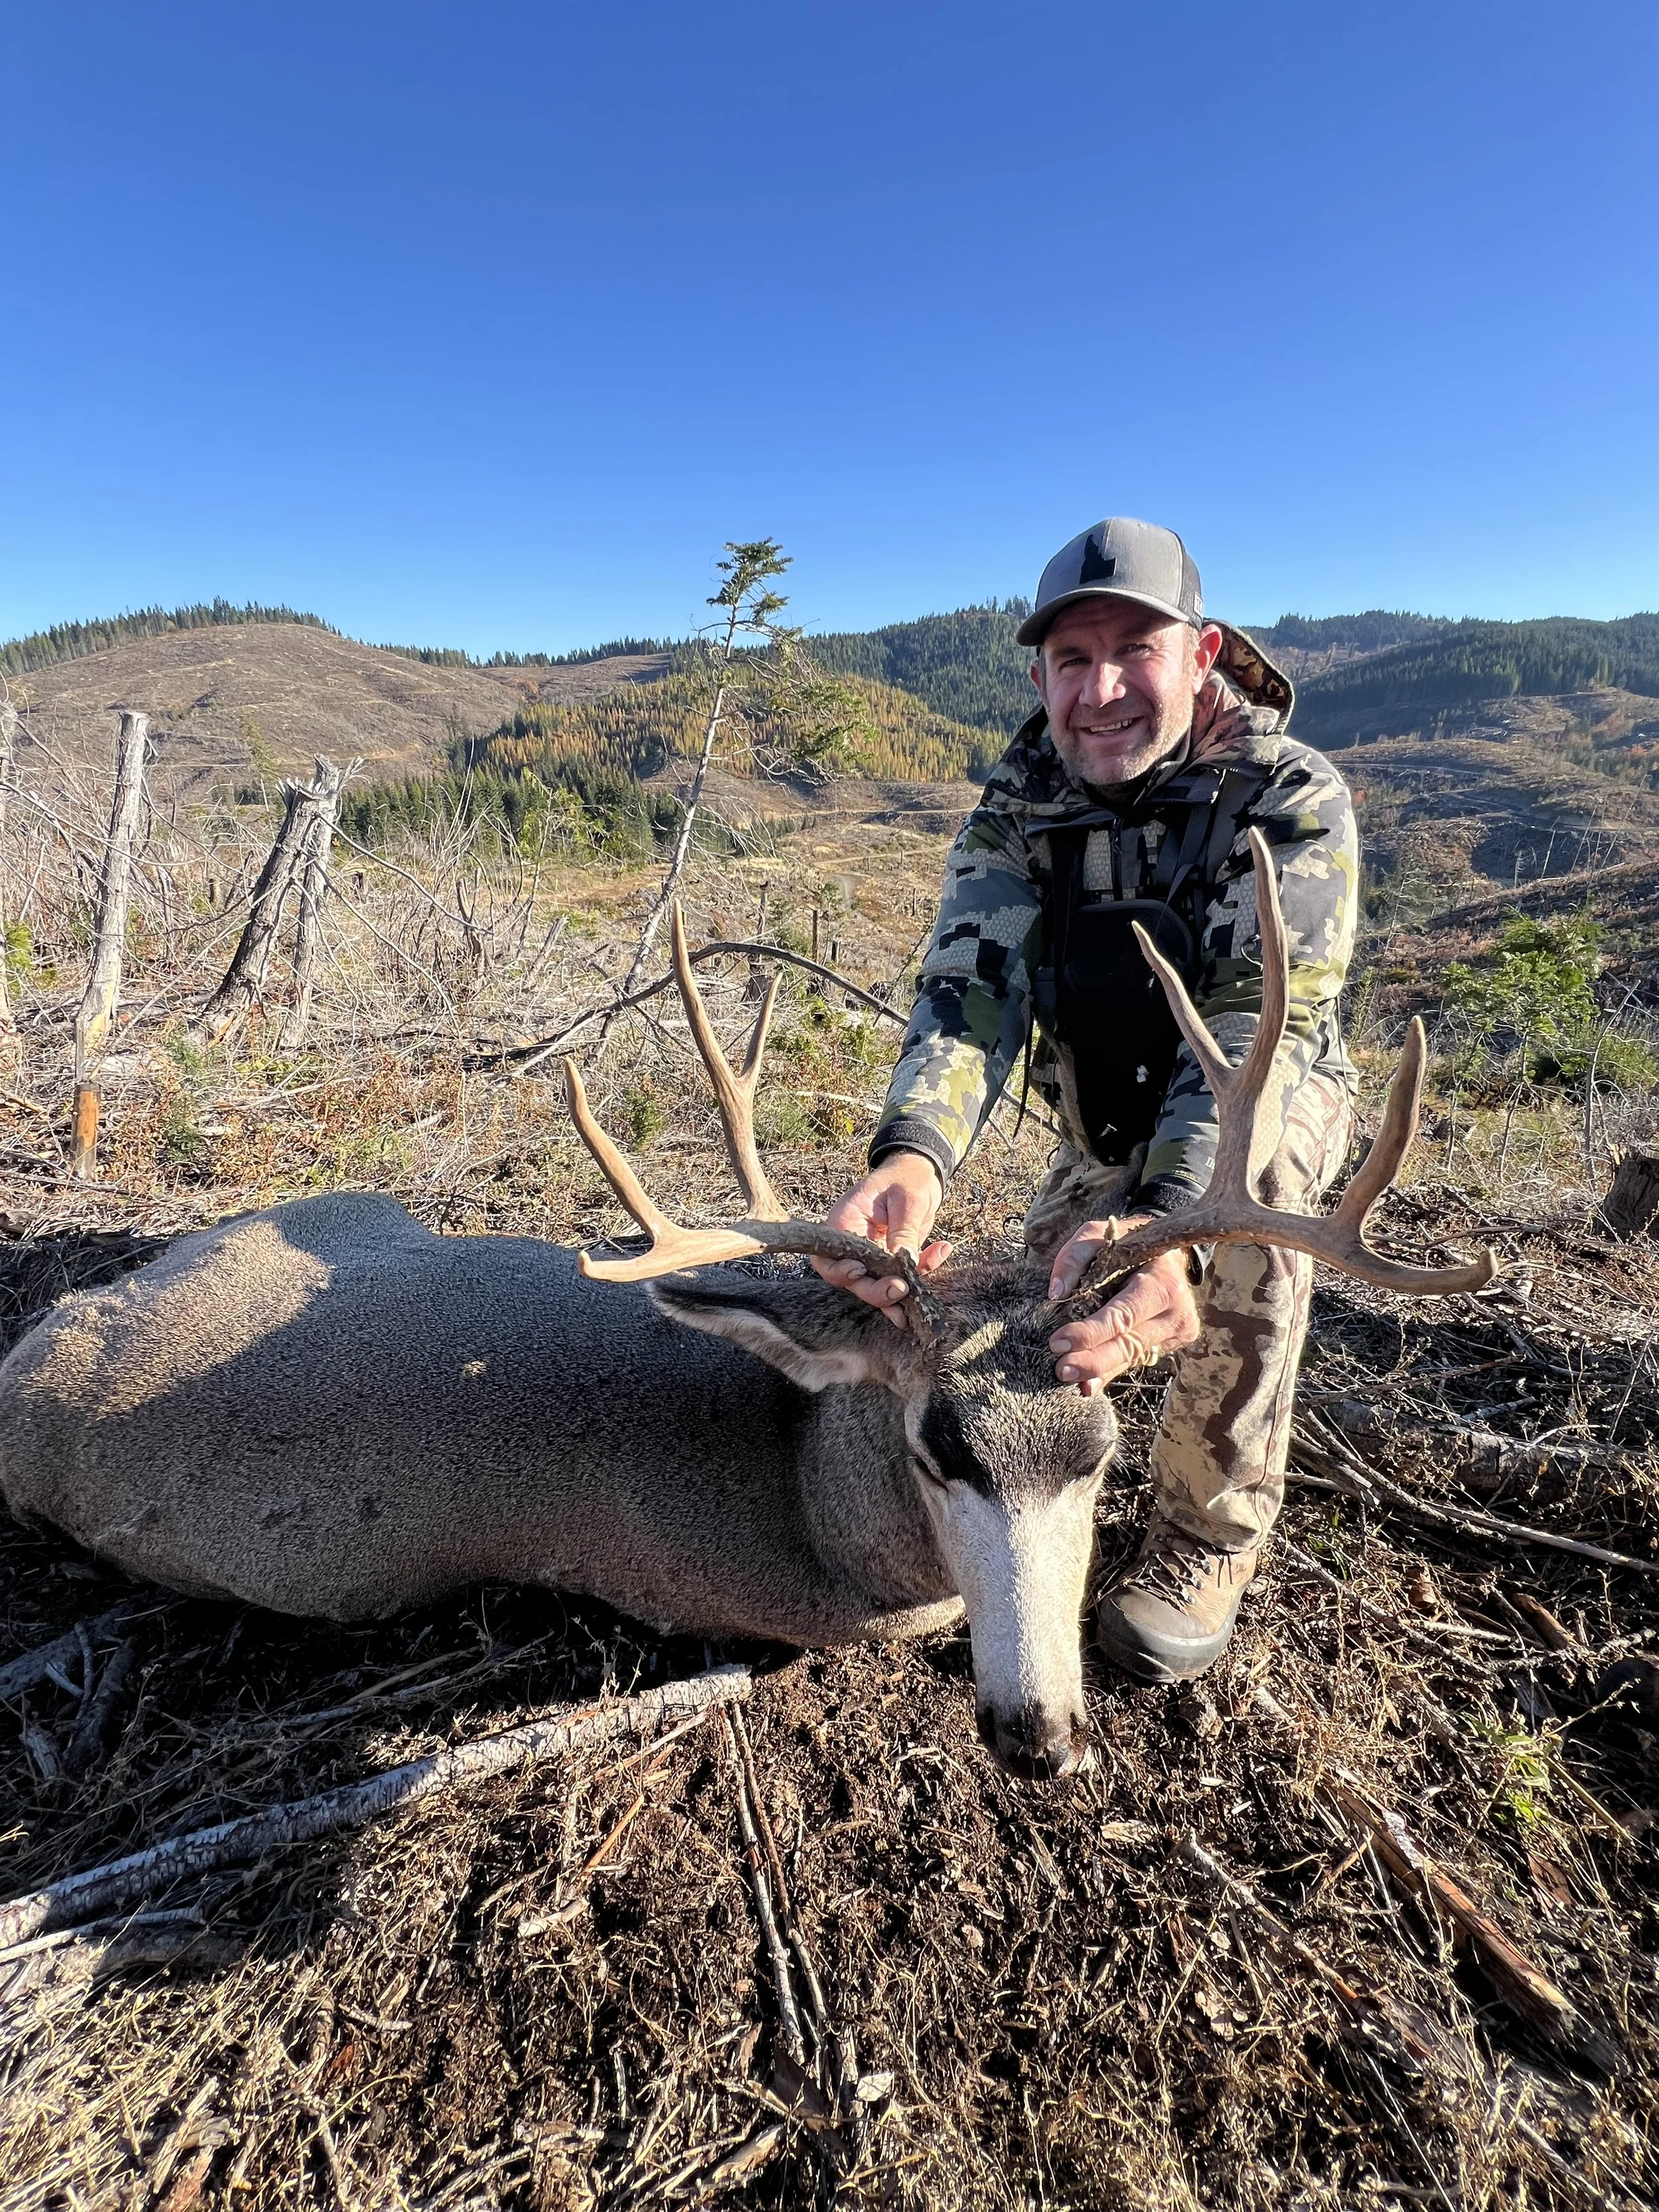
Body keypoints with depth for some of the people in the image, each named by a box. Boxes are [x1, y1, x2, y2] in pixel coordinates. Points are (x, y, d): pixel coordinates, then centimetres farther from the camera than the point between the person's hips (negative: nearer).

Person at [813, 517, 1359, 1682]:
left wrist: (1165, 1225, -59)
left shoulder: (1294, 800, -26)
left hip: (1272, 1102, -3)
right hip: (1108, 1132, 4)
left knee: (1254, 1186, -34)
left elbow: (1256, 1025, -40)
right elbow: (971, 989, -30)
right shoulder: (1013, 812, -15)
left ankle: (1209, 1533, -14)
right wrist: (912, 1155, -52)